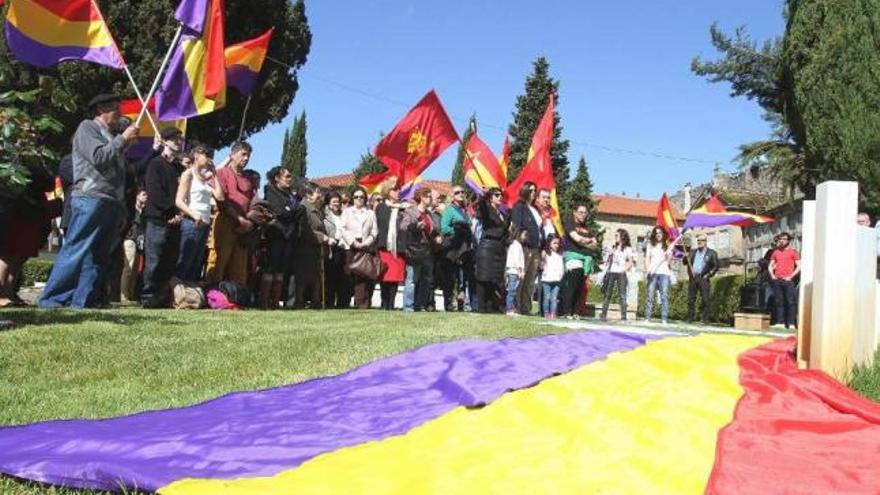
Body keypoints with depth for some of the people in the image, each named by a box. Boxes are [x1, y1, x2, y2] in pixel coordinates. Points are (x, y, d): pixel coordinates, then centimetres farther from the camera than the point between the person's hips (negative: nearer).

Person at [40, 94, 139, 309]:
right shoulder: (87, 127, 4)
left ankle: (83, 301, 3)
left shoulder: (110, 136, 25)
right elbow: (98, 157, -11)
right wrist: (123, 139, -5)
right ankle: (52, 299, -10)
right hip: (91, 198, -8)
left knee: (99, 255, 3)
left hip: (111, 203, 8)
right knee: (75, 251, -11)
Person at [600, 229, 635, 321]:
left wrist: (623, 269, -13)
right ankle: (604, 315, -3)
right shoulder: (614, 248, 19)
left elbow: (631, 262, 0)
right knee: (607, 294, -1)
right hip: (610, 272, 4)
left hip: (621, 273, -4)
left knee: (622, 295, -7)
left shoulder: (628, 249, 6)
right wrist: (606, 270, 4)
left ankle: (623, 316, -9)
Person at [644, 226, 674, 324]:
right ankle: (647, 318, -5)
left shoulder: (667, 245, 12)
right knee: (650, 295, -5)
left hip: (664, 273, -1)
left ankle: (664, 319, -9)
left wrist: (669, 252, -13)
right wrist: (647, 269, -5)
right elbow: (647, 258, 10)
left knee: (664, 295, -7)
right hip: (653, 273, 1)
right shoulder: (651, 245, 16)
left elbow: (669, 260, 6)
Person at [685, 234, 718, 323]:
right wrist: (686, 258, -3)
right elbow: (686, 263, 18)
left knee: (705, 299, -8)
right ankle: (690, 318, 4)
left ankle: (705, 319, -8)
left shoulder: (711, 253, 7)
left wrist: (708, 275, -7)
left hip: (703, 278, -4)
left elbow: (715, 266, 2)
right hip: (693, 278, 4)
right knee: (691, 299, 1)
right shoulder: (693, 252, 20)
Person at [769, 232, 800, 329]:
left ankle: (791, 323, -7)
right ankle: (780, 322, 6)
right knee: (779, 302, 4)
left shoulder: (793, 252, 3)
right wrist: (772, 275, 5)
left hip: (788, 280, -5)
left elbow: (799, 266, -3)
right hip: (777, 280, 5)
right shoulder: (776, 252, 17)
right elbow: (771, 265, 22)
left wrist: (790, 276, -11)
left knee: (790, 302, -7)